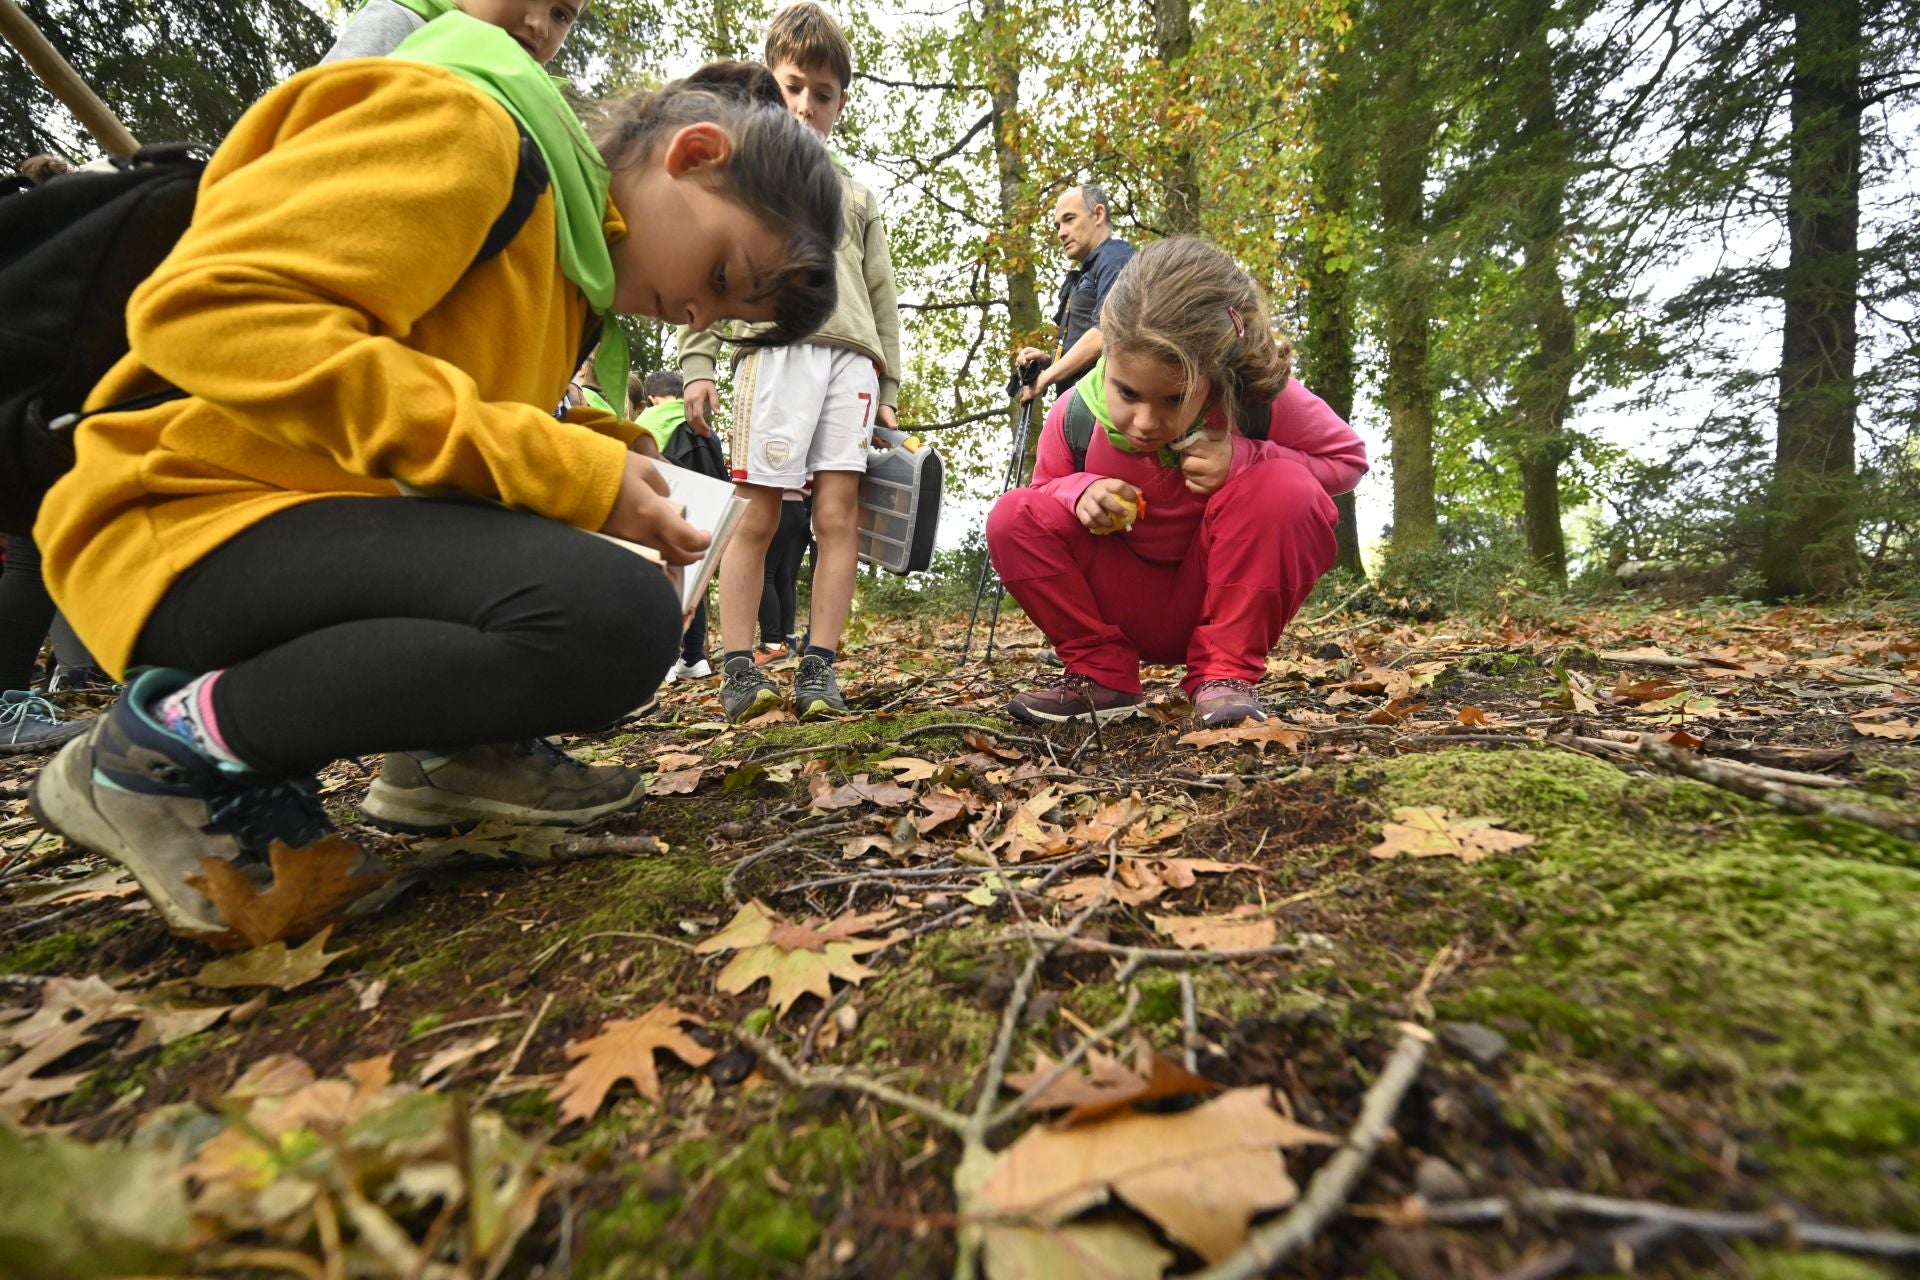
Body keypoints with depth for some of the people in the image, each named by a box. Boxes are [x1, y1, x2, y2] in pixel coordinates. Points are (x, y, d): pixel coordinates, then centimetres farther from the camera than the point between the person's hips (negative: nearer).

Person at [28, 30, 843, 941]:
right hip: (191, 523, -8)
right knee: (611, 616, -32)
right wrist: (559, 469, -26)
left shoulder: (572, 250, 15)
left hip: (345, 520, 9)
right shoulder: (462, 126, -12)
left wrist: (603, 473, -5)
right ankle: (179, 748, -13)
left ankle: (452, 747, 2)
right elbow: (207, 309, -24)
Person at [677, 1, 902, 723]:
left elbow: (881, 293, 22)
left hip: (852, 357, 3)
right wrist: (696, 362, -3)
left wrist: (888, 385, 11)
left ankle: (820, 666, -2)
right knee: (757, 514, -8)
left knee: (838, 512, -6)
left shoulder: (857, 197, 28)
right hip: (777, 346, -3)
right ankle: (738, 669, -3)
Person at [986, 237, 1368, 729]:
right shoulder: (1073, 415, -17)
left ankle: (1225, 673, -15)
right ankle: (1101, 673, -8)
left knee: (1285, 488, -30)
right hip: (1128, 610, 2)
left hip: (1223, 598, -1)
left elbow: (1348, 458, -6)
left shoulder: (1261, 400, -20)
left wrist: (1244, 462, -26)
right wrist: (1081, 490, -25)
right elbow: (1047, 485, 3)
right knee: (1013, 517, -20)